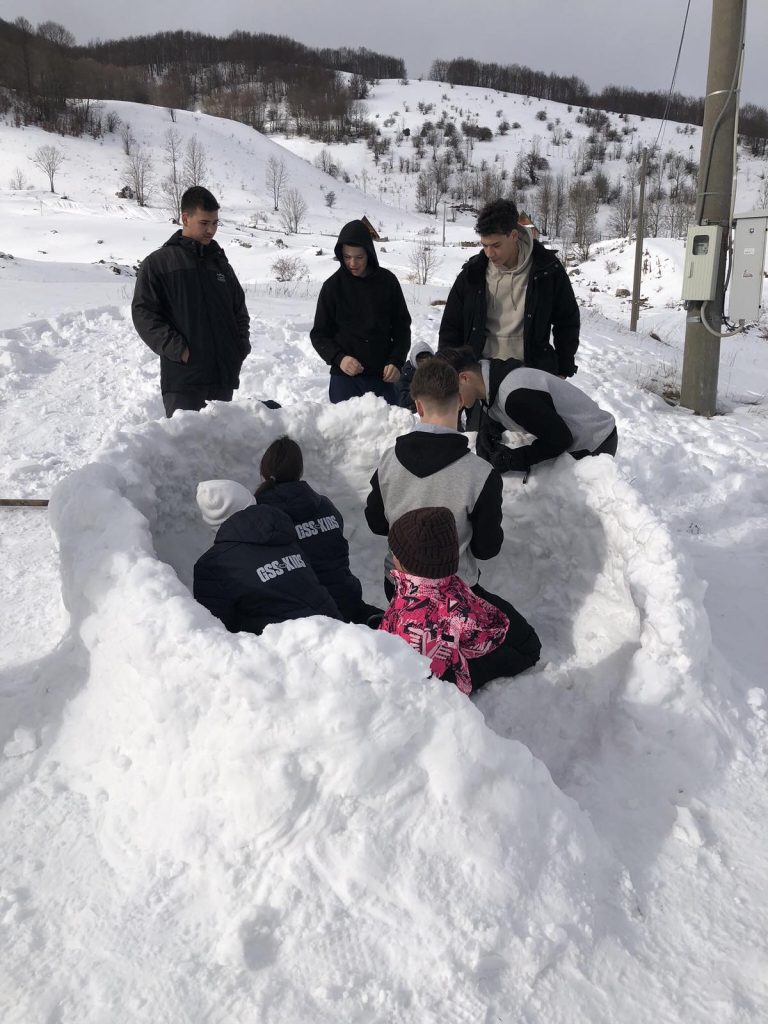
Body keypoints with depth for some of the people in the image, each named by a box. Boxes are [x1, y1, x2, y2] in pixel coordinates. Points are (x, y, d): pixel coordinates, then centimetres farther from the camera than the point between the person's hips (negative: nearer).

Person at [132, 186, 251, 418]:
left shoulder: (220, 262, 16)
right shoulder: (158, 263, 1)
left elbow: (239, 309, 24)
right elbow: (143, 313, -4)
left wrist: (241, 345, 7)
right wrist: (177, 348, -15)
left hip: (224, 375, 5)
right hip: (182, 376, -5)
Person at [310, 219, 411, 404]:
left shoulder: (387, 281, 3)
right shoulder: (333, 286, -1)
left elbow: (402, 326, 10)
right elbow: (319, 334, 3)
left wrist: (396, 362, -4)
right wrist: (339, 358, -15)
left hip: (383, 376, 1)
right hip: (345, 377, -1)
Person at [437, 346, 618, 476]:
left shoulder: (515, 395, -36)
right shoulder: (492, 374, -7)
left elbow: (560, 439, -28)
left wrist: (512, 459, -26)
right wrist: (488, 427, -13)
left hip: (595, 446, -9)